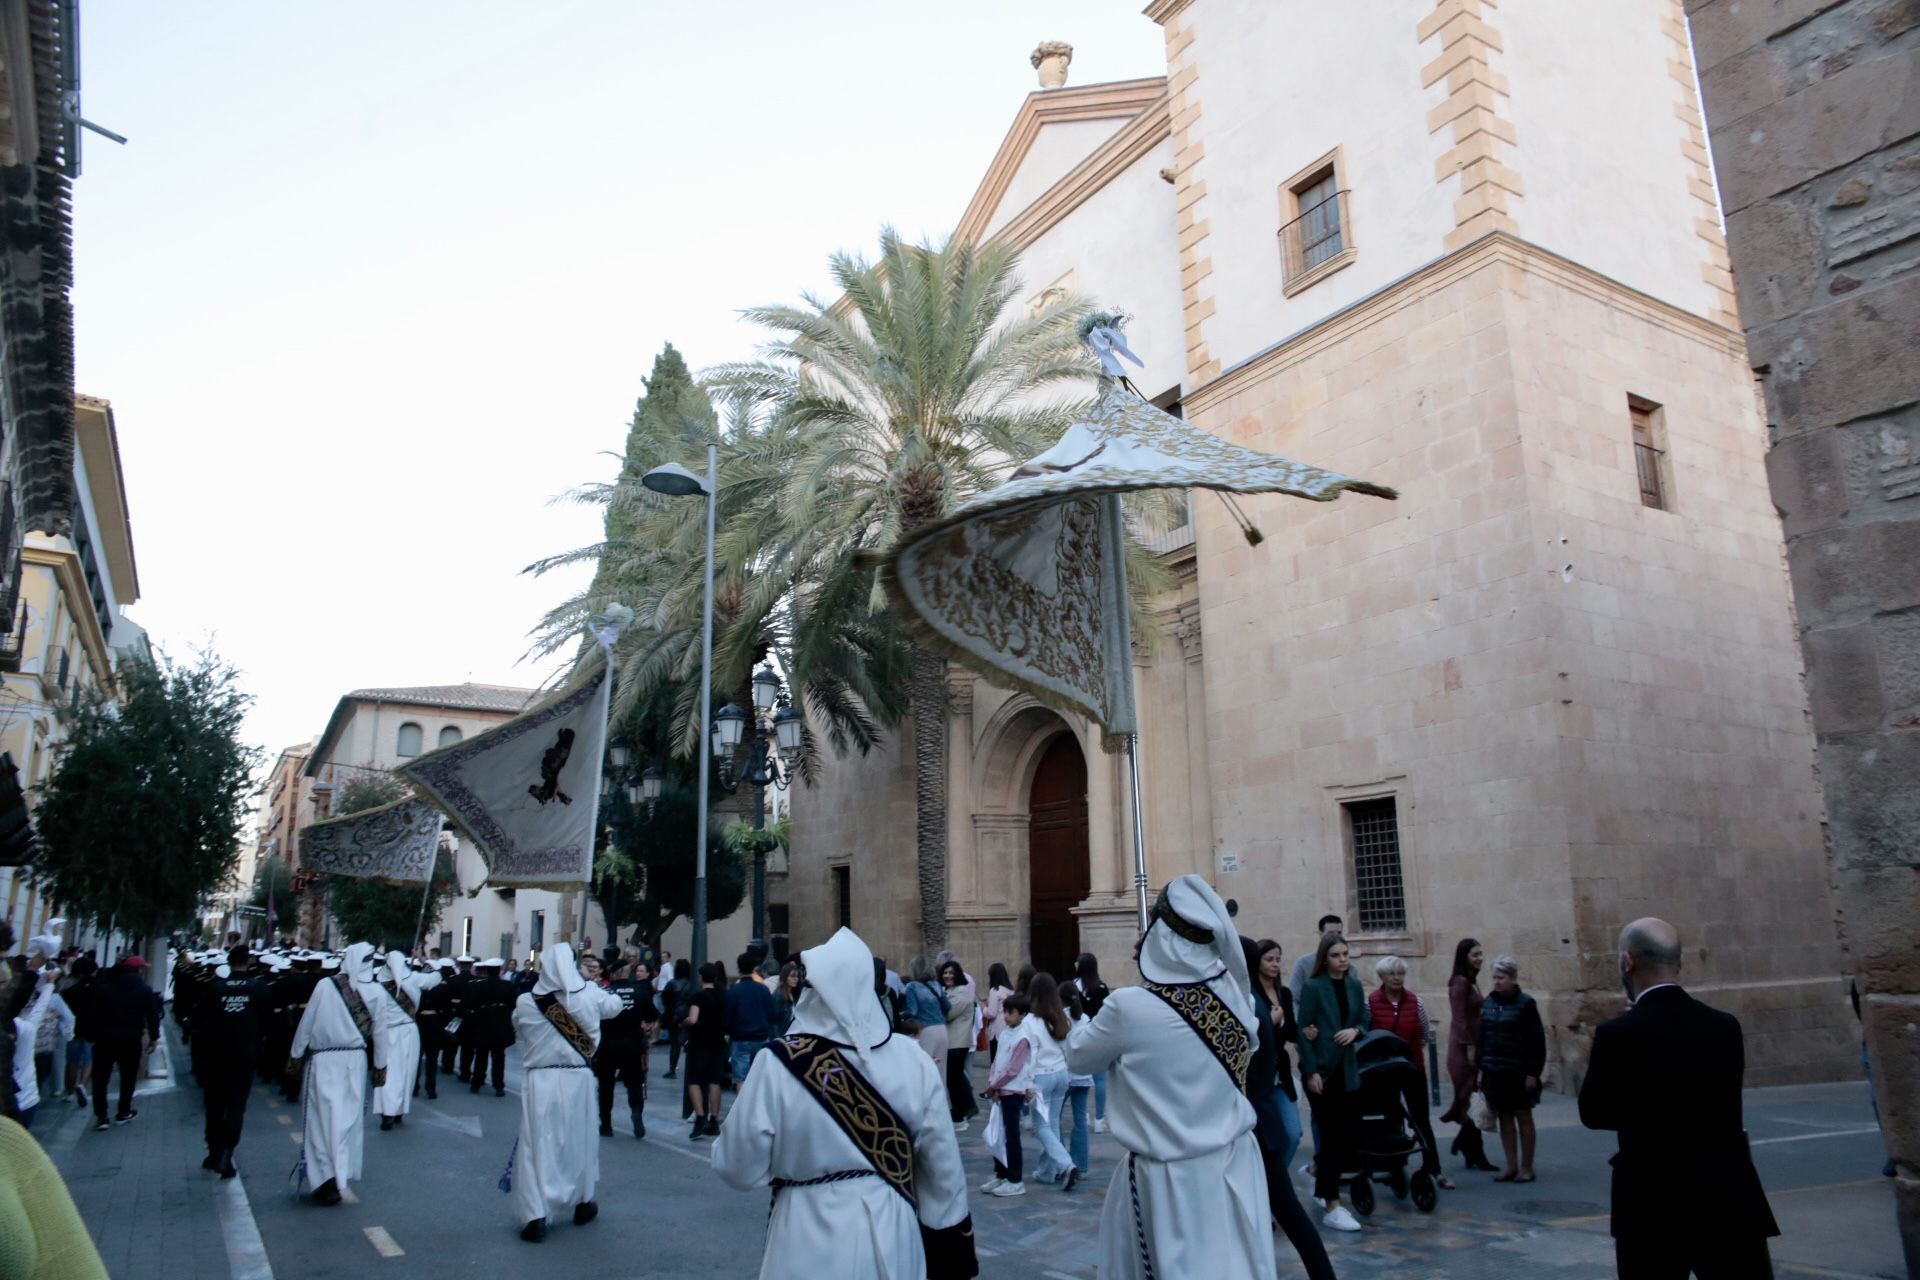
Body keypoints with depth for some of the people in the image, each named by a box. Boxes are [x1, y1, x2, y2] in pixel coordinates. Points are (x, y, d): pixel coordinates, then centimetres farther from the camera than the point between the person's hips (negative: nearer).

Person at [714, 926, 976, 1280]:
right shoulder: (912, 1061, -8)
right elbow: (943, 1166, -2)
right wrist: (951, 1247, 11)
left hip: (811, 1241, -2)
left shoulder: (780, 1064, -15)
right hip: (892, 1236, 3)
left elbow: (739, 1168, -8)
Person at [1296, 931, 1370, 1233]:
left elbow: (1365, 1019, 16)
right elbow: (1303, 1032, -10)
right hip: (1321, 1070, -5)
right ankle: (1332, 1207, 7)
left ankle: (1318, 1170, 31)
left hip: (1347, 1069, 5)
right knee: (1331, 1134, -1)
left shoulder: (1354, 986, 7)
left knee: (1351, 1134, 4)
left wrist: (1356, 1030, -7)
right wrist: (1311, 1072, -15)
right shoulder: (1312, 987, -9)